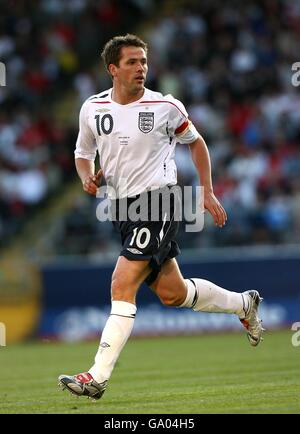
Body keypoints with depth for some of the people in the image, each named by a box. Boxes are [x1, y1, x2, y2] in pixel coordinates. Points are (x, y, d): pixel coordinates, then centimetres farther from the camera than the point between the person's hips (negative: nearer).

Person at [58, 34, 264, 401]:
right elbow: (83, 153, 19)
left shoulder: (166, 107, -5)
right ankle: (243, 304, 37)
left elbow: (195, 142, 11)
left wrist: (208, 192, 7)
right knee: (172, 293, 10)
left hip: (157, 199, -5)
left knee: (122, 285, -17)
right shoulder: (92, 109, 3)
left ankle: (97, 378, -18)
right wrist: (88, 178, -4)